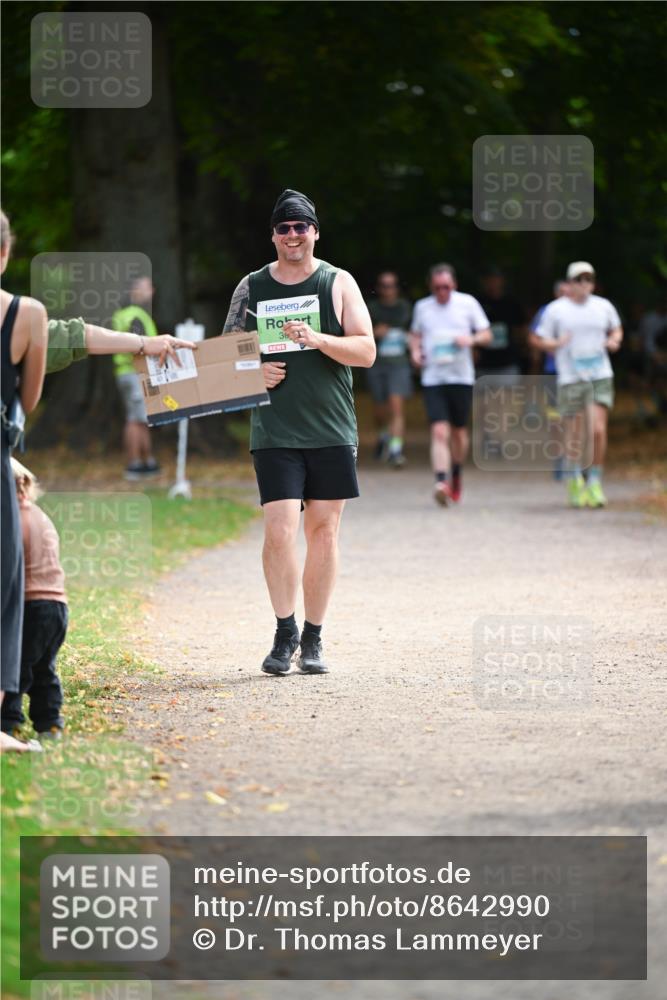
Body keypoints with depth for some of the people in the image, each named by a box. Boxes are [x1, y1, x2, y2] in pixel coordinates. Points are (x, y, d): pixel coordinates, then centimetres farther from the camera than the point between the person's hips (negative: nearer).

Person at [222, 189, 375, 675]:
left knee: (323, 530, 3)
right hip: (274, 431, 0)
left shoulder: (338, 283, 4)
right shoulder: (252, 288, 8)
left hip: (332, 431, 0)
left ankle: (313, 638, 12)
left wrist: (318, 339, -19)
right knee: (279, 530, -12)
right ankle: (285, 632, 2)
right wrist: (254, 372, -7)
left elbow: (366, 351, -3)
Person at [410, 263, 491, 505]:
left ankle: (456, 475, 35)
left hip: (461, 377, 0)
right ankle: (441, 483, -23)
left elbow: (486, 335, 6)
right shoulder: (422, 307, 7)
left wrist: (471, 340, -15)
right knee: (439, 432, -14)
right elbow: (415, 334, 23)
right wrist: (415, 351, 2)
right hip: (433, 378, 0)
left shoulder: (467, 303, 2)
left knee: (458, 431, 11)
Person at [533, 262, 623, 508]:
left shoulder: (604, 307, 9)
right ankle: (574, 484, 21)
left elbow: (616, 329, 25)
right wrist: (558, 343, -15)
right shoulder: (555, 310, 0)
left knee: (598, 430, -11)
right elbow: (541, 340, 5)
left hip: (601, 377, 2)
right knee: (574, 436, 2)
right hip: (570, 379, -2)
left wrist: (614, 340, 3)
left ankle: (595, 482, 3)